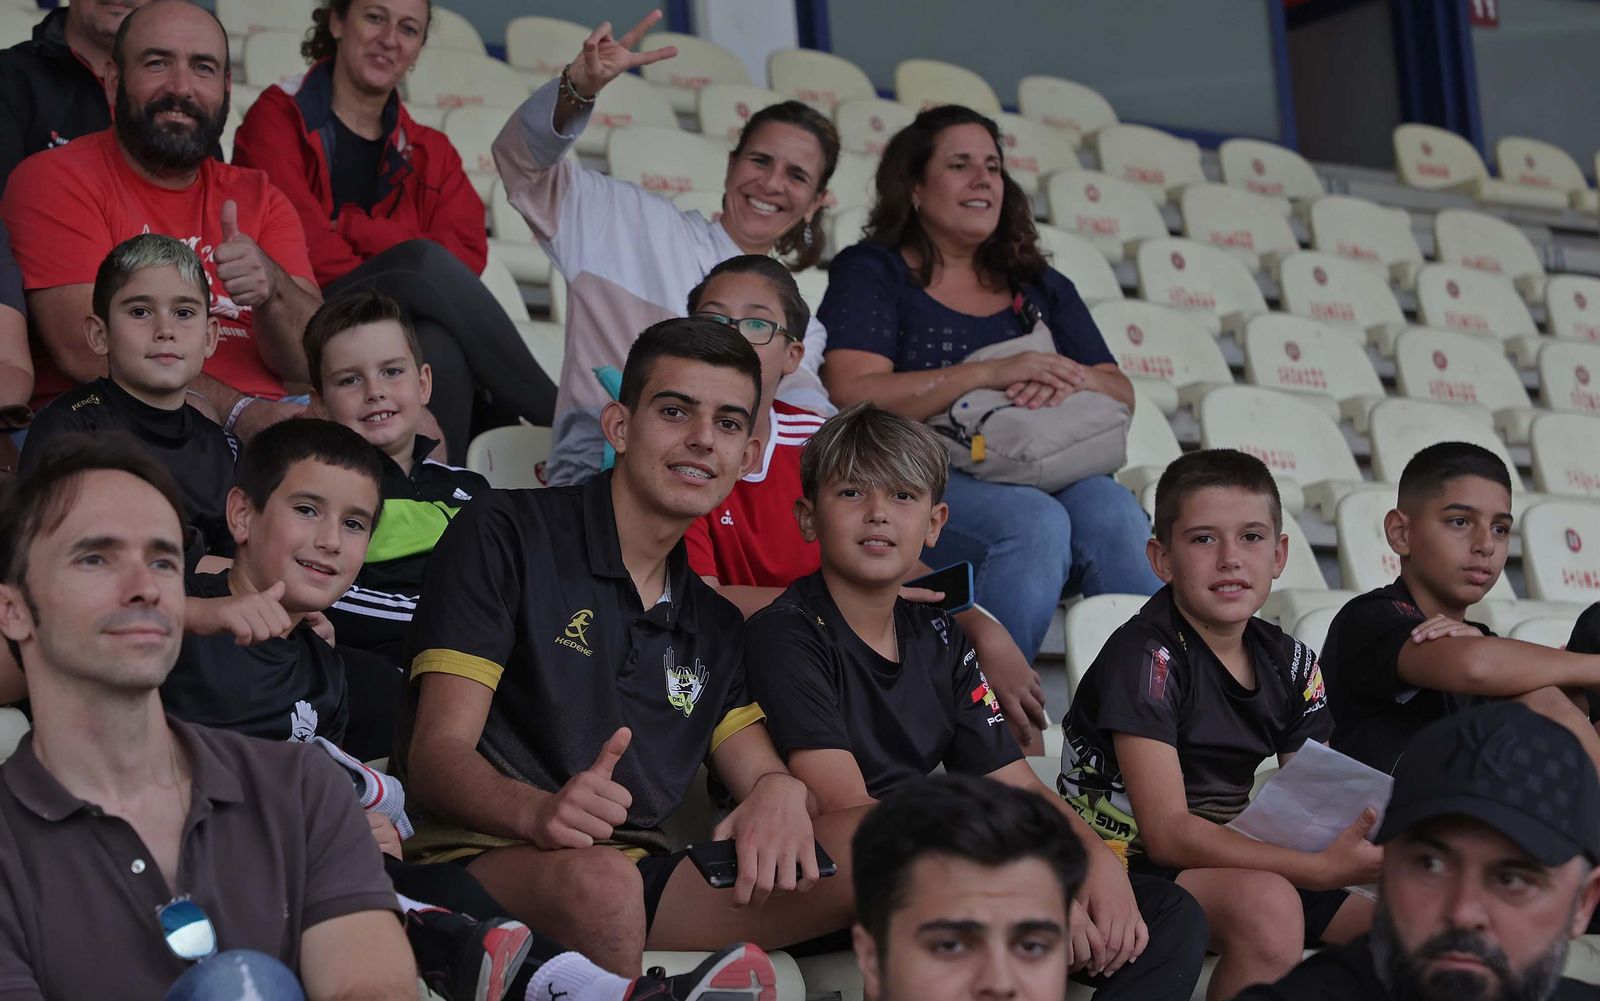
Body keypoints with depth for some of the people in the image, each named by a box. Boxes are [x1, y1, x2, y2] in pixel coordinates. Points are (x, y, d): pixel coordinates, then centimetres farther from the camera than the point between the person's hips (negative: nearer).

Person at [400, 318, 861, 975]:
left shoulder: (716, 624, 23)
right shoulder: (505, 535, 2)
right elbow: (436, 754, -7)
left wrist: (780, 792, -14)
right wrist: (537, 811, -31)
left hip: (643, 875, 5)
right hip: (485, 860, -5)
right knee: (600, 880, -40)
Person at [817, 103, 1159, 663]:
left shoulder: (1040, 287, 25)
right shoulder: (871, 272, 9)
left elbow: (1122, 395, 17)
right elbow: (852, 396, -8)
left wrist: (1071, 378, -9)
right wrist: (992, 374, -15)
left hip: (1044, 477, 4)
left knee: (1109, 508, -29)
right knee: (1034, 521, -34)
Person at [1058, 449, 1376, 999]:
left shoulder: (1291, 664, 6)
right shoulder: (1146, 655, -16)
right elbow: (1167, 832, -23)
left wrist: (1369, 848, -20)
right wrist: (1323, 869, -31)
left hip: (1229, 864, 7)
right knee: (1267, 905, -33)